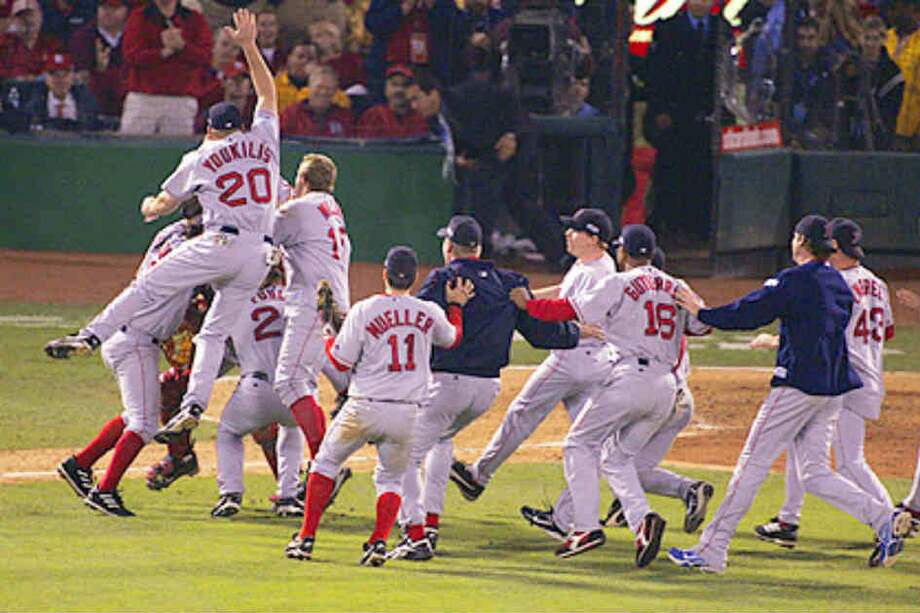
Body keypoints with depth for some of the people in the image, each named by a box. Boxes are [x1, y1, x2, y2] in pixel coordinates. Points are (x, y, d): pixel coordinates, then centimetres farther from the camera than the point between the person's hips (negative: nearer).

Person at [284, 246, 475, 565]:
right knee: (390, 479, 19)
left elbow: (342, 361, -4)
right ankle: (379, 542, -4)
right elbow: (452, 338, 22)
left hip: (364, 408, -2)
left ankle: (307, 537, 11)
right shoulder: (429, 312, 1)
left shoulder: (363, 310, -8)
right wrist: (456, 305, 36)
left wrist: (329, 334, 13)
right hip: (408, 414, 2)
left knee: (325, 463, 17)